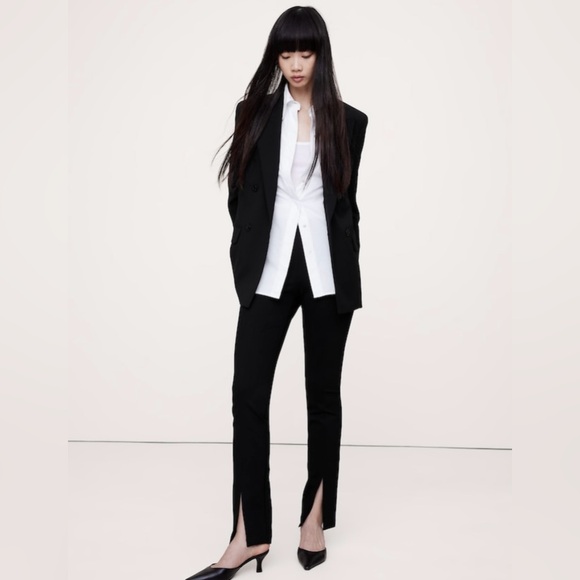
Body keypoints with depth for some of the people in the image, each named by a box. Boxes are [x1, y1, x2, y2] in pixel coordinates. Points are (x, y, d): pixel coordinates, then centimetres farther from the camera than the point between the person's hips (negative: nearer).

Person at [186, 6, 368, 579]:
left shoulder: (348, 122, 7)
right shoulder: (255, 113, 9)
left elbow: (348, 201, 11)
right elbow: (238, 192, 9)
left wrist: (344, 265, 8)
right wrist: (248, 255, 5)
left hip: (327, 269, 0)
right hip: (269, 269, 1)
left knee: (323, 394, 7)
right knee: (248, 392, -6)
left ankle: (316, 518, 21)